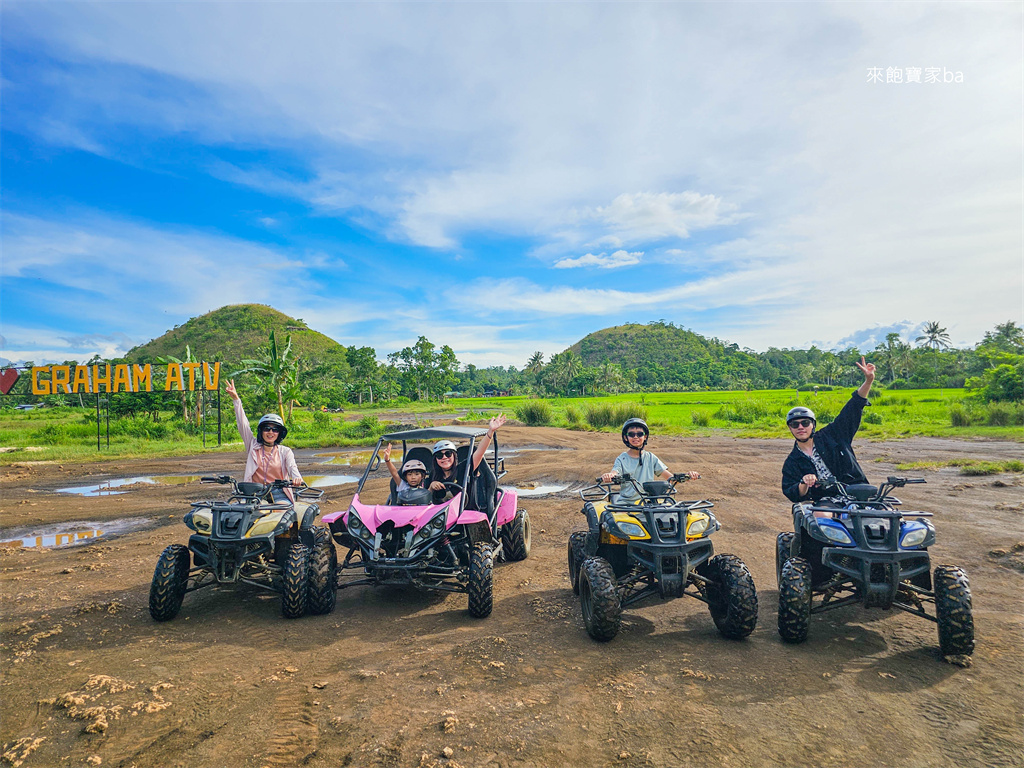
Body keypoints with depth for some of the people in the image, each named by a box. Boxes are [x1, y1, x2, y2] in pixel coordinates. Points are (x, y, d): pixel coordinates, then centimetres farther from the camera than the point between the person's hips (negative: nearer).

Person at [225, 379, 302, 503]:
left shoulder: (285, 451, 9)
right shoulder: (253, 446, 13)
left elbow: (292, 467, -8)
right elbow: (243, 425, 5)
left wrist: (297, 478, -33)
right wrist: (236, 399, -3)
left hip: (279, 494, -1)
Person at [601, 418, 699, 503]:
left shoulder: (651, 458, 11)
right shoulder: (622, 459, 4)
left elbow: (671, 479, 5)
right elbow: (615, 473, -16)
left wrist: (687, 476, -14)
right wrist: (608, 476, -41)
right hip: (626, 502, -1)